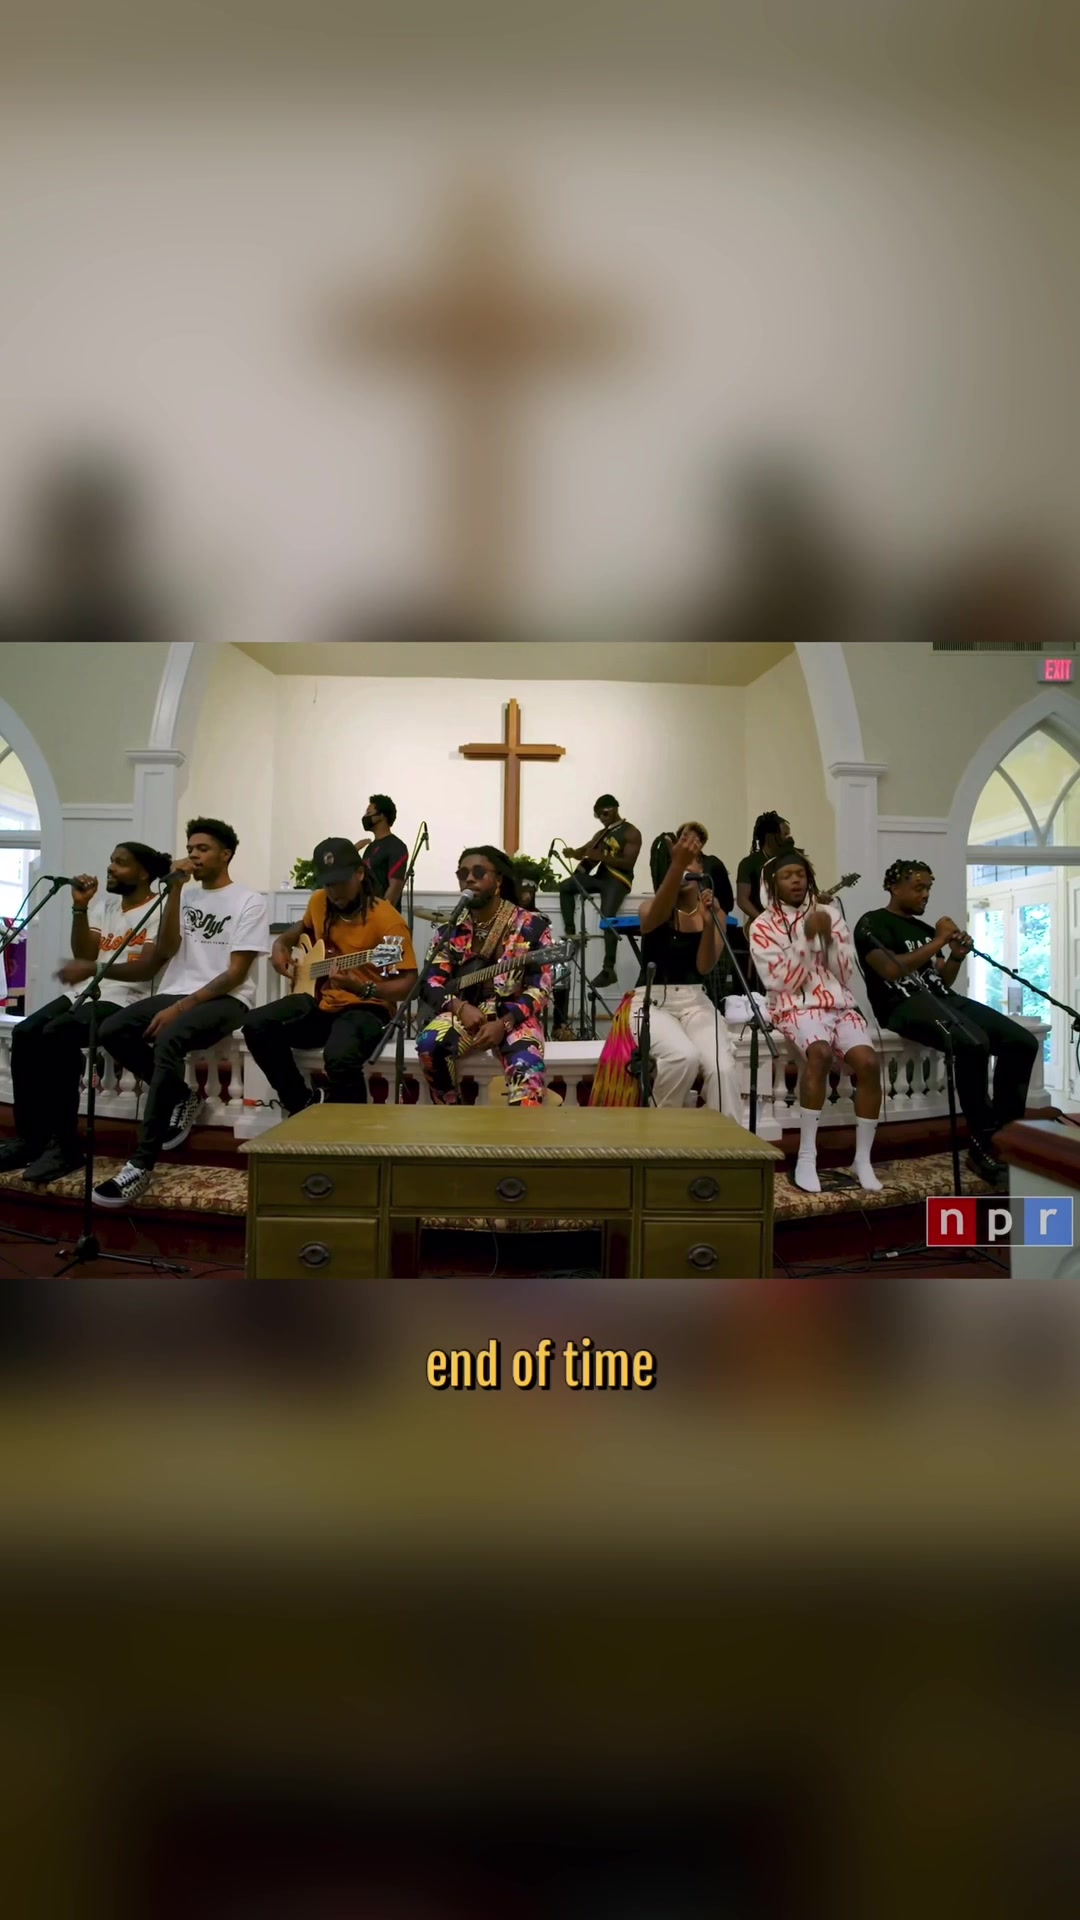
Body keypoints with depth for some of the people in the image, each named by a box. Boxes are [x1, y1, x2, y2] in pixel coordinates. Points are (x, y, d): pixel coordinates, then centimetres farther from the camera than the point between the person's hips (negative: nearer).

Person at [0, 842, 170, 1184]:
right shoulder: (104, 903, 19)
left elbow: (147, 968, -18)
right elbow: (83, 954, 11)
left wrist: (93, 968, -29)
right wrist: (80, 907, 0)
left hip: (125, 998, -8)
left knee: (58, 1035, -29)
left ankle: (65, 1145, -22)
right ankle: (29, 1137, -9)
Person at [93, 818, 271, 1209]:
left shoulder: (248, 902, -4)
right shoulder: (186, 896, 15)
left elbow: (236, 974, -11)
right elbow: (165, 951, 0)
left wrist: (180, 1008, -18)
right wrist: (175, 890, -5)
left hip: (225, 999, -6)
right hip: (176, 993, 7)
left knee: (168, 1040, -34)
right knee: (112, 1031, -18)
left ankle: (142, 1163, -31)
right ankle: (181, 1098, 1)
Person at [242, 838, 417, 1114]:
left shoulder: (386, 920, -17)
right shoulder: (319, 902, 4)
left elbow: (408, 984, -19)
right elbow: (305, 926, 30)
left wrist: (363, 989, -36)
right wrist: (282, 943, 9)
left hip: (366, 1008, -7)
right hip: (321, 1002, 7)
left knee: (340, 1057, -37)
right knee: (256, 1027, -13)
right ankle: (302, 1104, 4)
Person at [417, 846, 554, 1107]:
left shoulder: (532, 926, -1)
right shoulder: (450, 929, 9)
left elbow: (539, 989, -6)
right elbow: (431, 983, 5)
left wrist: (504, 1023, -20)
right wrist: (460, 1007, -16)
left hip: (515, 1017, -2)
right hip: (464, 1012, 3)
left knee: (526, 1069, -33)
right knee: (429, 1044, -28)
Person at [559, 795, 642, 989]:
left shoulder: (631, 833, -2)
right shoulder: (601, 833, 21)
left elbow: (628, 863, -13)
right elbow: (585, 852, 11)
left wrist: (601, 856, -22)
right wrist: (574, 852, -14)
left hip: (619, 879, -8)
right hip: (601, 876, 8)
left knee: (607, 918, -26)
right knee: (565, 886, -8)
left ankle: (608, 969, -27)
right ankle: (570, 933, -8)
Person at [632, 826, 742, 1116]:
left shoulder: (714, 912, 6)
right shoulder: (650, 909, -5)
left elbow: (705, 967, -8)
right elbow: (658, 914, -34)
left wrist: (708, 922, -25)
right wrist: (678, 863, -51)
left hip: (695, 1000, 3)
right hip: (652, 1000, -3)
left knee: (723, 1067, -26)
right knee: (684, 1056, -32)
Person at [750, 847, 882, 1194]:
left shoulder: (830, 914, 13)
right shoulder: (763, 926, 3)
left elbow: (845, 974, 7)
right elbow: (783, 982, -8)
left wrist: (829, 935, -7)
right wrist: (807, 936, -13)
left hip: (840, 1003, 4)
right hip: (797, 1007, -4)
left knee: (868, 1062, -25)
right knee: (820, 1052, -36)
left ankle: (863, 1157, -10)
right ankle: (807, 1155, -27)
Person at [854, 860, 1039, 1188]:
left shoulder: (924, 928, 25)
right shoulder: (873, 923, 2)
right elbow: (891, 970, -15)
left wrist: (957, 956, 5)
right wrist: (938, 943, -8)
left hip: (943, 998, 8)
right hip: (904, 1003, -8)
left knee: (1022, 1041, -10)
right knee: (973, 1043, -34)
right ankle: (982, 1144, -21)